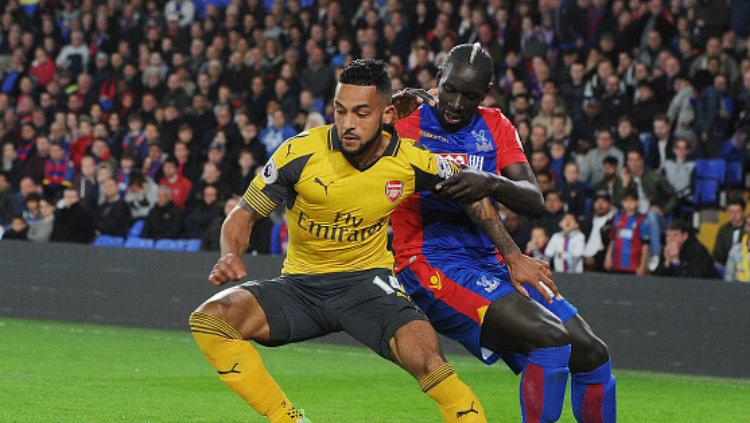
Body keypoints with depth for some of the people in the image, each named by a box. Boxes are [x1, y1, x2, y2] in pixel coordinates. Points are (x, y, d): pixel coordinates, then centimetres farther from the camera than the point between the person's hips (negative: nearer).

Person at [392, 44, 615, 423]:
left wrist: (492, 184, -23)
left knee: (591, 353, 4)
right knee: (550, 338, -25)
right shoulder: (407, 124, -3)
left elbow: (535, 203, -2)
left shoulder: (496, 128, 12)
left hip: (491, 261, 7)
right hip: (433, 262, -7)